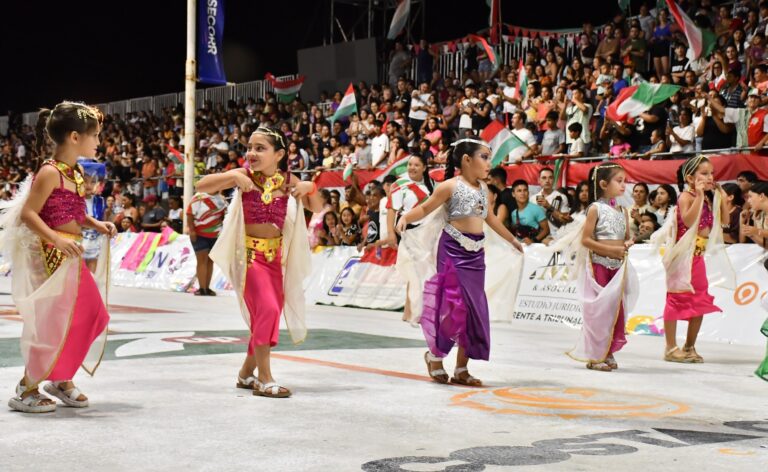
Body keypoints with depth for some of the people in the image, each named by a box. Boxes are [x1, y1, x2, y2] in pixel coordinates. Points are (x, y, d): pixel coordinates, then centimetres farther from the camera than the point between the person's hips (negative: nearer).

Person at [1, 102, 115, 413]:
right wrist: (57, 239, -30)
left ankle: (61, 379, 25)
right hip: (50, 256, -9)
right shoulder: (50, 172, -16)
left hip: (71, 256, 9)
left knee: (88, 315, 11)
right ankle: (26, 390, 8)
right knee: (51, 320, -5)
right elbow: (28, 214, -20)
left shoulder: (77, 173, 11)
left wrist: (95, 224, 6)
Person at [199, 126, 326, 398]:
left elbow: (318, 208, 7)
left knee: (269, 317, 9)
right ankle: (264, 379, -11)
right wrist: (232, 176, -25)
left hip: (277, 256, 4)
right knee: (267, 308, -20)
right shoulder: (244, 175, -6)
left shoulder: (287, 180, 1)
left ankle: (246, 373, 29)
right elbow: (201, 186, -11)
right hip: (249, 254, -4)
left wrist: (310, 188, -13)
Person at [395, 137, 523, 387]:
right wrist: (405, 218, -27)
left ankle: (461, 369, 14)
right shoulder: (451, 186, -7)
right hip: (452, 251, -7)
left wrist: (511, 239, 38)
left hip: (475, 254, 7)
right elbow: (426, 208, -8)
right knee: (453, 305, -9)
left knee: (474, 309, 6)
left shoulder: (483, 188, 14)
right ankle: (434, 355, 14)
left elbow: (490, 217, 28)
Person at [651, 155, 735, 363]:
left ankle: (690, 347, 20)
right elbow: (688, 220, -27)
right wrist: (699, 195, -26)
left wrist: (721, 198, 7)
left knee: (701, 302, 10)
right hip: (684, 255, -8)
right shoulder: (686, 197, -11)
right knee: (676, 299, -4)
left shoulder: (709, 198, 14)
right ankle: (671, 348, 1)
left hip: (700, 255, 8)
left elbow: (723, 220, 14)